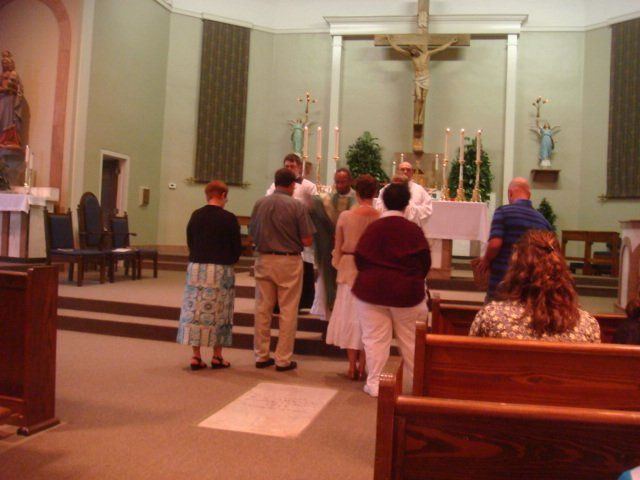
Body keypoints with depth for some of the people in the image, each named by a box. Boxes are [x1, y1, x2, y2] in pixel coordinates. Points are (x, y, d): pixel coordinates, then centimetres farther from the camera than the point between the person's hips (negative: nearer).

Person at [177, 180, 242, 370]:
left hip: (196, 268, 4)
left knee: (195, 312, 8)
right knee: (219, 313, 6)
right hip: (221, 270, -4)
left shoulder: (195, 216, 3)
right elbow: (236, 247, -4)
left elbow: (190, 242, 10)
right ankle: (217, 357, 12)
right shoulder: (229, 218, -9)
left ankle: (196, 356, 10)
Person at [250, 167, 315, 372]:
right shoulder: (297, 206, -11)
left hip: (264, 260, 4)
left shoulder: (260, 203, 0)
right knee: (288, 312, 6)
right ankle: (283, 359, 10)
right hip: (289, 261, -4)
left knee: (262, 309, 12)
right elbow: (307, 240, -11)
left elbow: (252, 233, 7)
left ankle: (261, 355, 20)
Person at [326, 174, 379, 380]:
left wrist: (338, 266, 17)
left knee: (350, 315, 12)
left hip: (349, 268, 1)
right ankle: (362, 367, 16)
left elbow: (338, 247, 2)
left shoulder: (345, 216, -5)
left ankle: (352, 366, 16)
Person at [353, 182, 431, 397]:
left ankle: (374, 383, 9)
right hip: (407, 292, 0)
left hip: (371, 290, 1)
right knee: (411, 341, 11)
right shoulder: (413, 230, -6)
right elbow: (425, 261, -3)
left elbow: (359, 258, 0)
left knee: (375, 339, 5)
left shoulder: (372, 228, -3)